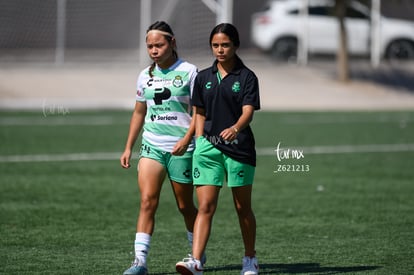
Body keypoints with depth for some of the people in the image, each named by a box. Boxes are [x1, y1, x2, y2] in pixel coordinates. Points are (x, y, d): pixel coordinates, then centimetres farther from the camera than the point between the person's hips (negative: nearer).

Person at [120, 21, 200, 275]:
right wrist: (128, 147, 16)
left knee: (185, 205, 8)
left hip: (181, 148, -3)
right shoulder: (146, 76, 10)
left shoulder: (189, 72, -5)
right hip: (152, 146, 3)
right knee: (147, 201, -11)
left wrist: (186, 139, -20)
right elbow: (139, 113, 19)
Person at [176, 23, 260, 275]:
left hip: (239, 147, -3)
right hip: (208, 147, 3)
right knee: (205, 207, -8)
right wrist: (199, 143, 8)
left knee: (243, 208, 8)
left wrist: (235, 128, -34)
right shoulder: (204, 77, 10)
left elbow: (248, 112, -14)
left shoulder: (246, 77, -2)